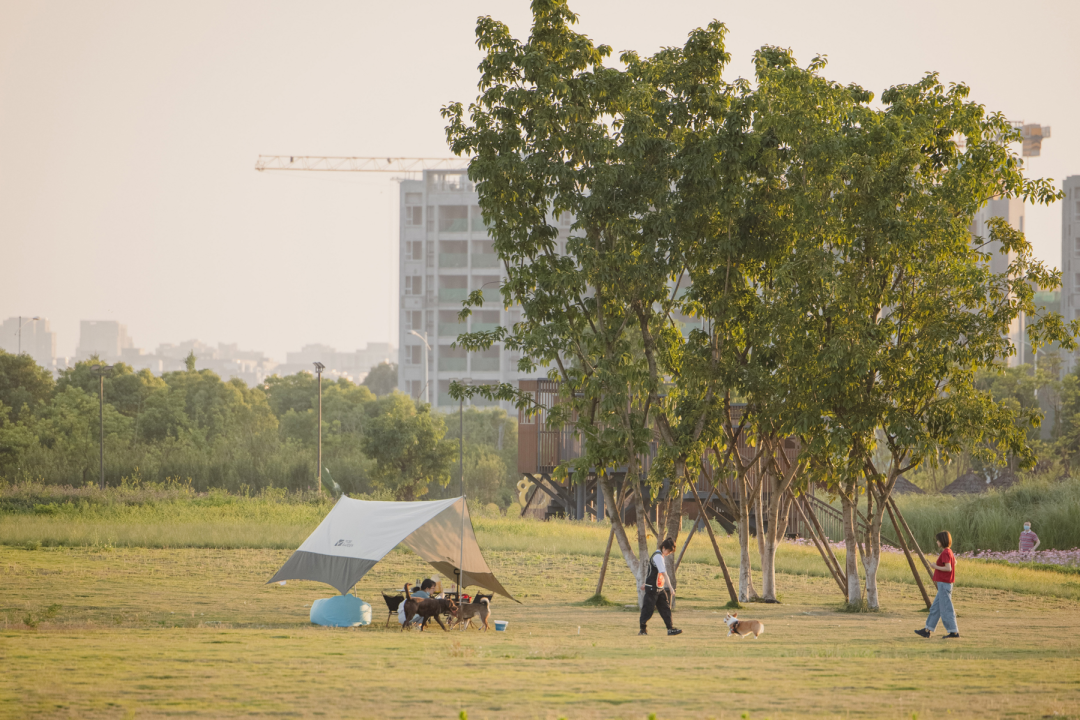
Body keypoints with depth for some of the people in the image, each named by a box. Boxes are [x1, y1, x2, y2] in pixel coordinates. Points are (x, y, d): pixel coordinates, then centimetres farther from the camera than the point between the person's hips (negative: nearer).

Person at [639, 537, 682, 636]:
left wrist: (645, 582, 30)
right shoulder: (658, 556, -17)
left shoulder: (660, 556, 14)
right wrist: (670, 587, -28)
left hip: (660, 588, 9)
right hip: (652, 588, -9)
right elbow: (663, 573, -25)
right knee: (648, 608, -3)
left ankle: (670, 628, 1)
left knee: (665, 608, 3)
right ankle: (643, 629, 5)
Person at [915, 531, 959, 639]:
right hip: (945, 584, 10)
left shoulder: (945, 553, -16)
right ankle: (927, 630, 15)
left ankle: (954, 632, -3)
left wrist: (936, 567, -14)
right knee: (935, 608, 12)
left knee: (946, 609, -5)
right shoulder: (949, 551, 12)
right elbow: (954, 562, 28)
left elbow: (948, 568, -24)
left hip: (944, 584, -10)